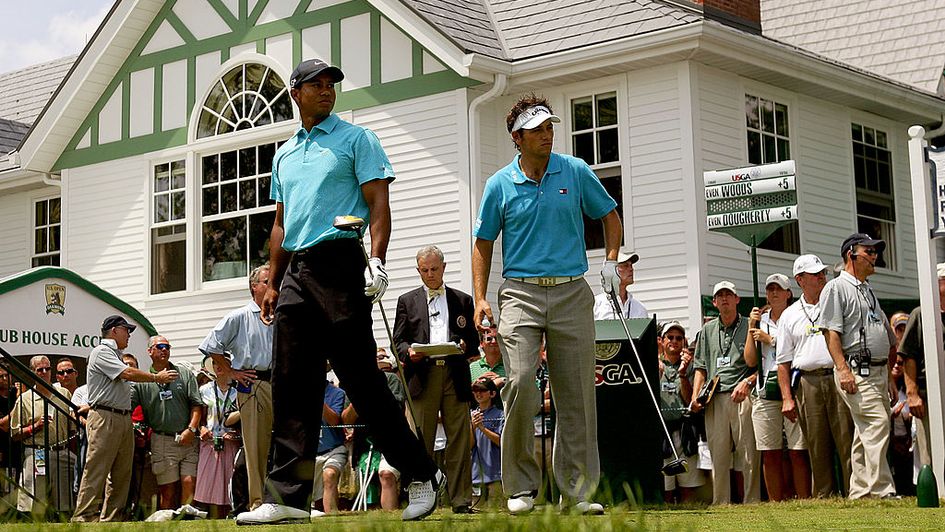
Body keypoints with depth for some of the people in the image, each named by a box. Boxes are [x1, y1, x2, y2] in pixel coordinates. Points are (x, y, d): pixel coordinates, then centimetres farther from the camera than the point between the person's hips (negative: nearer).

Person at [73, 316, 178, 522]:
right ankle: (83, 518, -11)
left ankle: (111, 518, 11)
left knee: (121, 474, 8)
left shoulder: (115, 355, 24)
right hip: (105, 418, -10)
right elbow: (128, 374, -15)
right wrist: (157, 377, -5)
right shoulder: (101, 352, -5)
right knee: (96, 472, -11)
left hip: (124, 418, 10)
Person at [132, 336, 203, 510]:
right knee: (167, 489, 0)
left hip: (188, 439, 1)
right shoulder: (142, 381, 9)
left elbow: (197, 404, 6)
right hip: (162, 441, -1)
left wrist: (191, 429, -5)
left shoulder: (185, 374, 11)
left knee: (190, 483, -10)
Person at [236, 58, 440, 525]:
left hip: (337, 262, -6)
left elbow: (379, 204, -4)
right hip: (295, 271, 6)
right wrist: (273, 283, 18)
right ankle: (286, 496, 1)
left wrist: (376, 260, -18)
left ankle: (419, 474, 1)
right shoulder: (284, 154, 23)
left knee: (362, 379, -9)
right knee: (291, 386, 1)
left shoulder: (355, 139, 6)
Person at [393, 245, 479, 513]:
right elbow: (398, 341, 10)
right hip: (422, 376, -1)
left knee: (459, 441, -2)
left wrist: (464, 346, -7)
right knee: (420, 442, -3)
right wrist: (408, 351, -11)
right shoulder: (407, 301, 16)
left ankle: (461, 501, 0)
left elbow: (474, 341, 16)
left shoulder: (462, 300, 18)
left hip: (455, 376, 1)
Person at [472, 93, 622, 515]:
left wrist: (611, 260, 3)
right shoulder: (499, 185, 4)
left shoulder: (576, 172, 6)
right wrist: (481, 299, 1)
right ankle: (521, 487, -7)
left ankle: (577, 490, 9)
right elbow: (483, 243, 11)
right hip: (521, 293, -1)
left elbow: (609, 215, 18)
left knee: (577, 396, 0)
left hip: (572, 293, 2)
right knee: (520, 382, -18)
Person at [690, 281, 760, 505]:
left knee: (748, 456, -7)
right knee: (718, 455, 1)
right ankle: (720, 505, 3)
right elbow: (700, 368, 19)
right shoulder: (708, 330, 20)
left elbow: (762, 364, 4)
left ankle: (752, 503, -5)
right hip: (715, 399, 3)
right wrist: (695, 396, 5)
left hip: (743, 397, -3)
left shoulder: (749, 326, 9)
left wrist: (748, 382, -12)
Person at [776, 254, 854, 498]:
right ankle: (825, 496, 6)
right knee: (817, 446, 1)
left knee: (847, 440, -7)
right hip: (807, 384, 1)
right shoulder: (789, 316, 15)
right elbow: (784, 361, 13)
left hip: (838, 379, -1)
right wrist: (787, 397, 3)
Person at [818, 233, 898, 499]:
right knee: (877, 426, -18)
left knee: (867, 432, 9)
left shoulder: (869, 290, 23)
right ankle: (882, 491, -19)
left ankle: (860, 492, 14)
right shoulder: (836, 288, -3)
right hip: (856, 371, -9)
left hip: (879, 372, 9)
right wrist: (843, 369, -21)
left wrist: (888, 375, 20)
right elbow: (831, 332, -12)